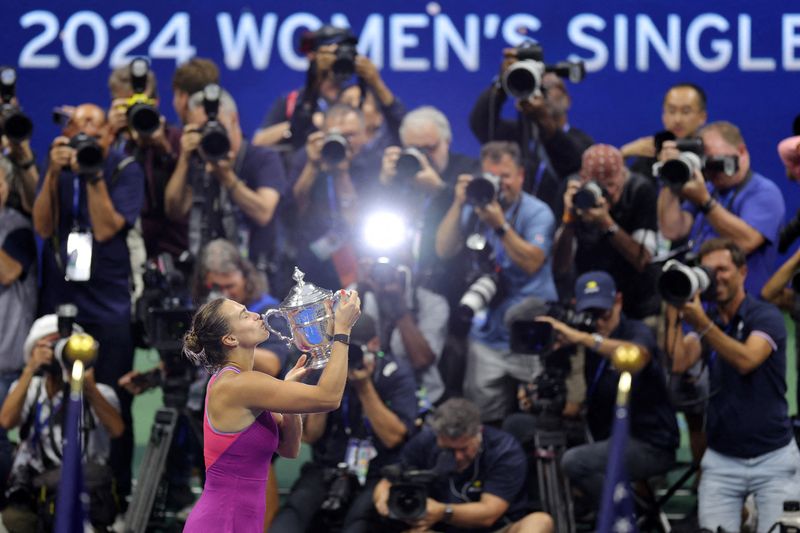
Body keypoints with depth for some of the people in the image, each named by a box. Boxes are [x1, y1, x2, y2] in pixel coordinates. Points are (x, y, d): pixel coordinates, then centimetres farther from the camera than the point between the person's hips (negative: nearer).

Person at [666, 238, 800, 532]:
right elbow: (679, 361, -9)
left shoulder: (765, 316, -6)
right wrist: (674, 313, -13)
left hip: (773, 457, -4)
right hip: (721, 460, 4)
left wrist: (701, 324, -33)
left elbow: (746, 360, -24)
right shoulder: (706, 320, 8)